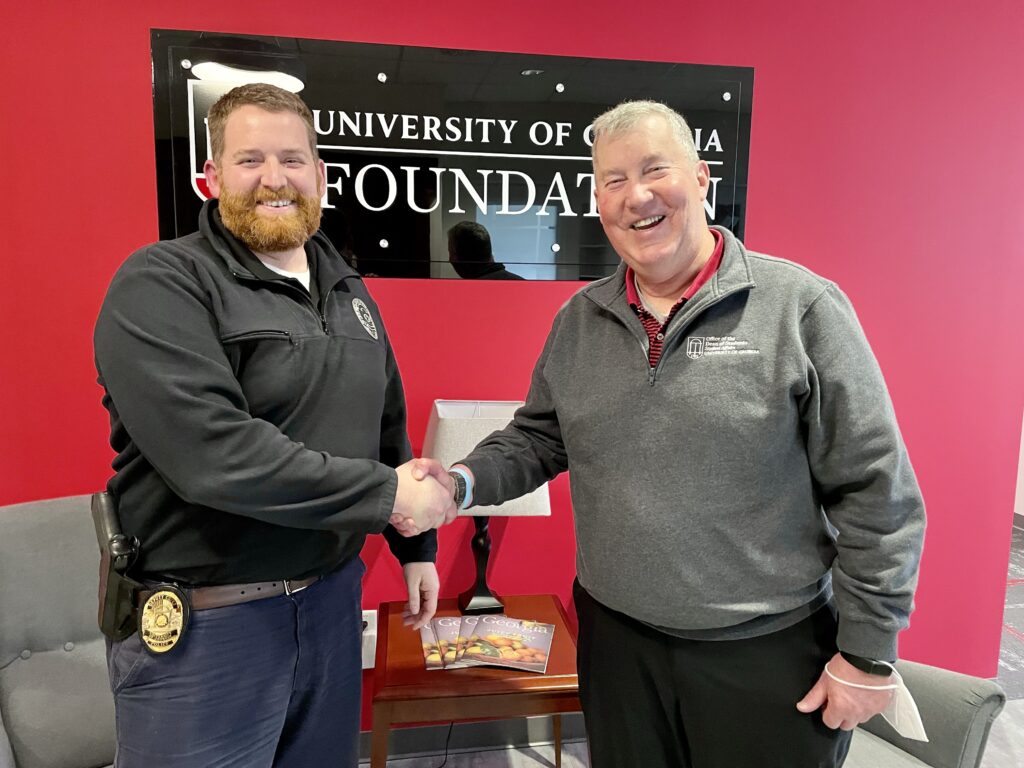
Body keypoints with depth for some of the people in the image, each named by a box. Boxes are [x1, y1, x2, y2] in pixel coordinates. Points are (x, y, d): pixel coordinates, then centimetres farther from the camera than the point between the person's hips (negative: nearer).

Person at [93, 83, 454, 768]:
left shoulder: (348, 289, 8)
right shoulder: (159, 286, -14)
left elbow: (388, 425, 14)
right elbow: (213, 452, -27)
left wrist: (417, 545, 13)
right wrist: (388, 493, -22)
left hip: (332, 599, 7)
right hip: (200, 626, -6)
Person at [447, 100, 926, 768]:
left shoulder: (801, 306, -12)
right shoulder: (578, 320, 2)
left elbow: (876, 494, -10)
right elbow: (538, 440, 9)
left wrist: (867, 653, -8)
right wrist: (466, 481, -9)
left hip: (771, 654, -3)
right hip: (615, 640, 4)